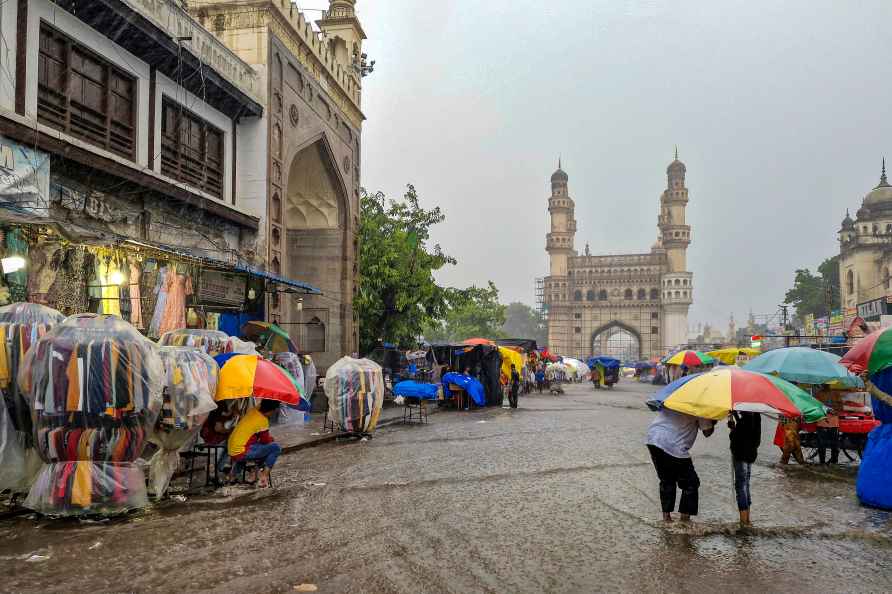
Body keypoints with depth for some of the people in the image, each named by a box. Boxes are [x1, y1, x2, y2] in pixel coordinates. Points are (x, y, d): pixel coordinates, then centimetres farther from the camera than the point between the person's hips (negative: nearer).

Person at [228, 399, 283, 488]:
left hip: (232, 451, 8)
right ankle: (263, 479, -5)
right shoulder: (263, 421, -16)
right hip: (240, 453, -8)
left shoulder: (253, 411, 4)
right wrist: (271, 438, 14)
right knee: (276, 448, -5)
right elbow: (266, 441, -4)